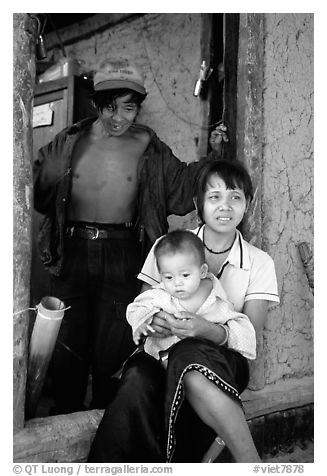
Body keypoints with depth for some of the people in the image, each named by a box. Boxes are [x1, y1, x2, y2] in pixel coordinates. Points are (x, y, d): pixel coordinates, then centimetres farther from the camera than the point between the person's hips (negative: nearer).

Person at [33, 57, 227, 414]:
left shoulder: (148, 148, 3)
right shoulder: (69, 142, 3)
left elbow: (182, 186, 9)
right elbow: (36, 190, 6)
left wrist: (214, 155, 0)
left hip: (123, 259, -1)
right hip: (72, 254, 1)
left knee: (113, 351, 6)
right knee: (65, 348, 9)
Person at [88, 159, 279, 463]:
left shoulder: (259, 263, 5)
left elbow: (251, 335, -3)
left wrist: (208, 330, -25)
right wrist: (152, 320, -16)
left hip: (224, 364, -1)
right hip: (160, 355, 1)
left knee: (188, 355, -39)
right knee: (138, 377, -37)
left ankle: (249, 462, -35)